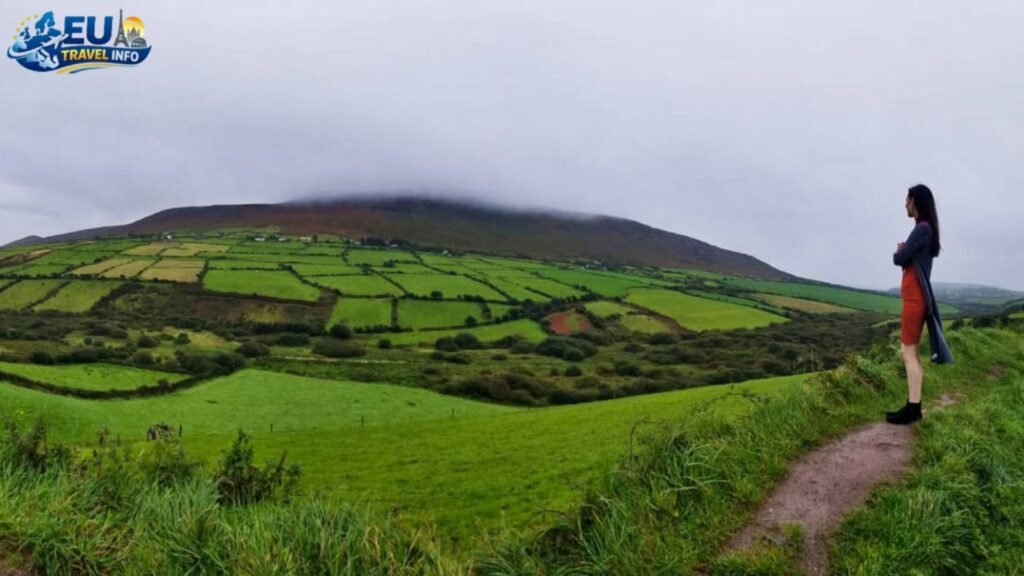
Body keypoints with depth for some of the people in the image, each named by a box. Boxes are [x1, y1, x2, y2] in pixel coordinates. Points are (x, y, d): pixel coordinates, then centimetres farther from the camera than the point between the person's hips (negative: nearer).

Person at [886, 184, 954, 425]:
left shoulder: (922, 228, -13)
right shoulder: (924, 229, 18)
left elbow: (899, 259, -13)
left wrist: (899, 250, 7)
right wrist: (903, 250, -1)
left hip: (915, 297, -10)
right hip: (915, 296, 10)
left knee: (909, 352, -9)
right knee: (909, 352, 10)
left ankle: (913, 409, -9)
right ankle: (912, 406, 13)